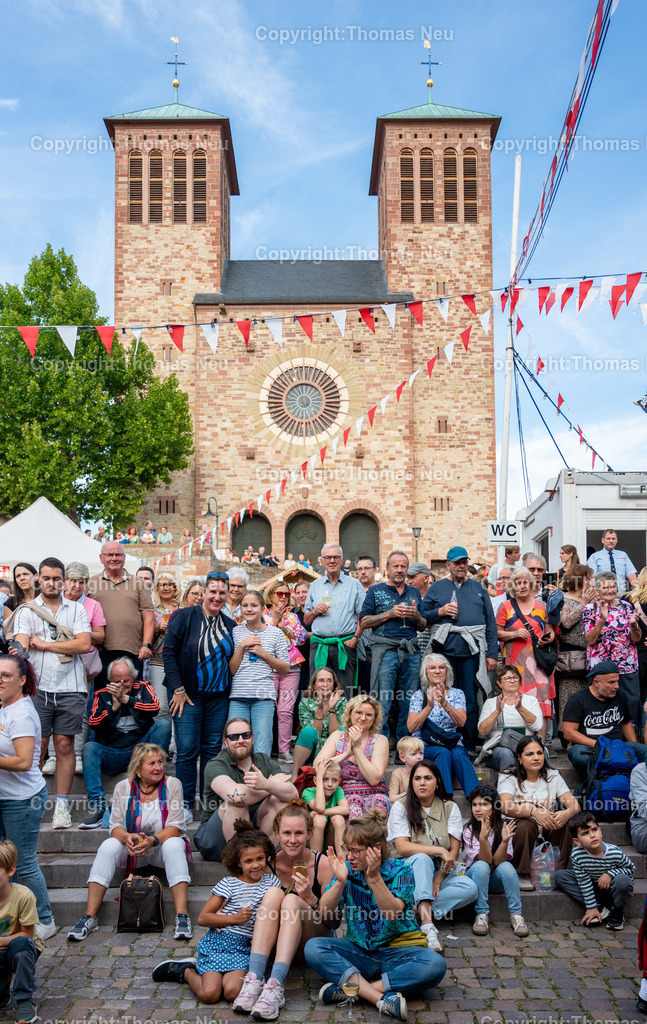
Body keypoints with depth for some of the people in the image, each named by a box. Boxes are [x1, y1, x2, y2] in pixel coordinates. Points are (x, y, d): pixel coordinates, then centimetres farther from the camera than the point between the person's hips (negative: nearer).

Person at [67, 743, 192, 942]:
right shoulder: (123, 787, -3)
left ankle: (182, 917, -37)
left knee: (174, 845, -34)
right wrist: (127, 837, -28)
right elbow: (115, 825, -5)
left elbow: (175, 827, -12)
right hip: (131, 850, 2)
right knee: (108, 847, -27)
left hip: (162, 845, -2)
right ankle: (90, 916, -24)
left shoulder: (172, 784, -8)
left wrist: (152, 840, -30)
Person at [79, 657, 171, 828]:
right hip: (113, 754, 1)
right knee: (89, 747, -27)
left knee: (163, 724, -22)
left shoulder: (142, 688, 8)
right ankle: (97, 806, -32)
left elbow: (155, 708, -12)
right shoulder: (102, 695, 10)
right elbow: (93, 723, -3)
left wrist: (125, 698, -17)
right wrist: (114, 706, -14)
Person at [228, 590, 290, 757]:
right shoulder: (236, 632, 8)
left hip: (264, 696, -1)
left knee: (262, 753, -3)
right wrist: (242, 646, -7)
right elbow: (231, 669, 4)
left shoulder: (275, 633, 7)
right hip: (237, 696, 1)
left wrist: (263, 653, -5)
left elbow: (285, 668, 6)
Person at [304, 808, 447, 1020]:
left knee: (435, 965, -32)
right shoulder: (347, 869, 0)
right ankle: (382, 999, -32)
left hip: (397, 950, -2)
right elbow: (324, 911, -10)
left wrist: (374, 878, -36)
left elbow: (392, 914, -23)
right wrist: (340, 881, -27)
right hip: (359, 952, 2)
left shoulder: (399, 870, -8)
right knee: (313, 948, -23)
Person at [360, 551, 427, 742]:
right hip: (385, 650, -4)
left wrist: (416, 616, -4)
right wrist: (390, 614, -10)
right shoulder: (375, 591, 6)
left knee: (408, 701, 5)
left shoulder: (414, 592, 18)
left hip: (411, 652, 4)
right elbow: (363, 622, -1)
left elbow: (422, 627, 18)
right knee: (382, 700, -7)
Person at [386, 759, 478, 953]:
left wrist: (438, 879, -15)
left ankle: (419, 910, -29)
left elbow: (453, 851, -1)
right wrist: (440, 851, -22)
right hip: (410, 870, -3)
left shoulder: (450, 808, 3)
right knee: (422, 859, -37)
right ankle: (428, 924, -45)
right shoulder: (401, 807, -4)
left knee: (470, 888, -26)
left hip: (440, 871, 3)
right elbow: (402, 848, -15)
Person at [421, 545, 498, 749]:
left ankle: (469, 746, 9)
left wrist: (492, 654, 5)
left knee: (469, 699, 1)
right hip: (445, 650, -1)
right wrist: (440, 612, -10)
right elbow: (422, 617, 8)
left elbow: (490, 622, 12)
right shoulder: (436, 588, 11)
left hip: (472, 651, 1)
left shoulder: (477, 588, 15)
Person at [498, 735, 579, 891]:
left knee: (565, 821, -25)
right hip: (518, 832, -3)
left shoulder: (553, 776, 8)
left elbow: (575, 805, -4)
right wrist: (534, 811, -40)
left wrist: (568, 813, -30)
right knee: (526, 824, -34)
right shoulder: (509, 778, -2)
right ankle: (522, 874, -16)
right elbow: (505, 806, -22)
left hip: (548, 832, 3)